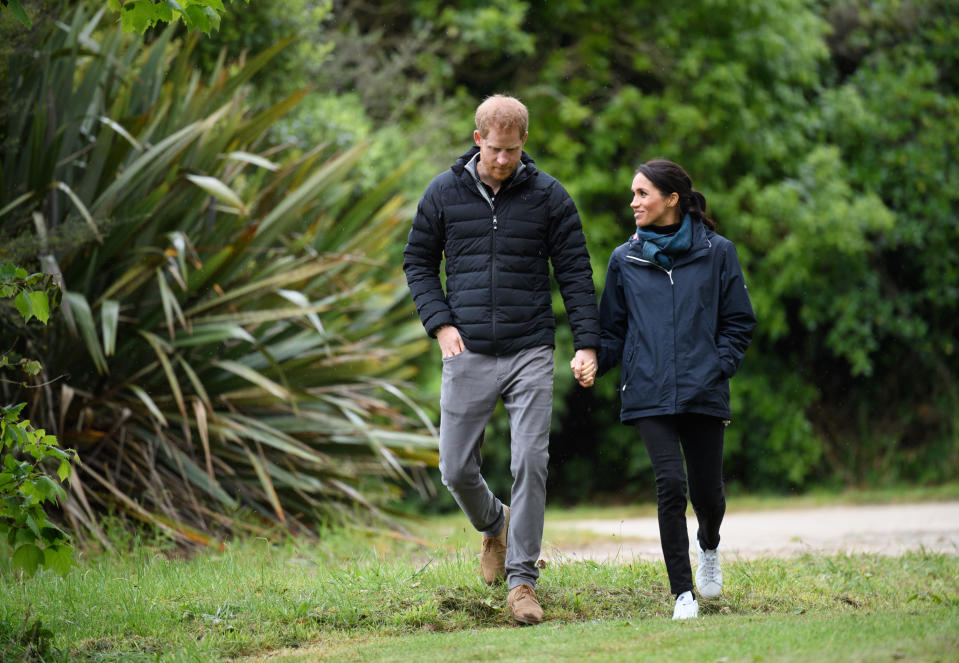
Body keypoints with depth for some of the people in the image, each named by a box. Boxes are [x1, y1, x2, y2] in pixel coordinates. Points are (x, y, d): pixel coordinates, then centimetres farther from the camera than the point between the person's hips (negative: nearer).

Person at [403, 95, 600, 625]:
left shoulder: (548, 196, 1)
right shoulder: (444, 193, 3)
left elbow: (575, 272, 3)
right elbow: (418, 262, 11)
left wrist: (587, 343, -5)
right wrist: (441, 324, -3)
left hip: (529, 354, -1)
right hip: (468, 355, 1)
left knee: (530, 464, -10)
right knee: (456, 470, 2)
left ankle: (522, 580, 0)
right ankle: (493, 526, 35)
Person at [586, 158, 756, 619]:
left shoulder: (716, 253, 4)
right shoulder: (625, 260, 9)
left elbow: (739, 323, 8)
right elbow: (613, 329, 13)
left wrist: (717, 369, -6)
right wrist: (594, 361, -7)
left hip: (703, 393, 0)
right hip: (650, 393, 0)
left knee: (706, 490, 4)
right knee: (670, 484, -14)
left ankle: (708, 548, 41)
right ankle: (683, 594, -6)